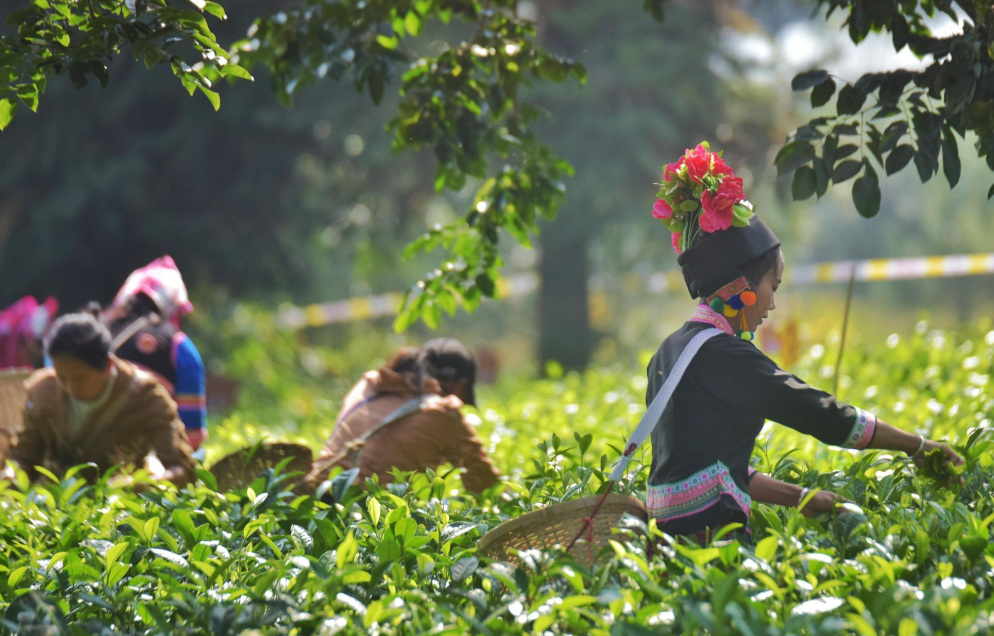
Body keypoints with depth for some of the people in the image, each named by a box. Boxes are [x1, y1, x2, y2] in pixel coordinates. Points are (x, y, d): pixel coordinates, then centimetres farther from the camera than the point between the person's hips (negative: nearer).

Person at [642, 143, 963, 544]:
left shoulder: (670, 353, 18)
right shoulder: (721, 353, -9)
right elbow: (821, 414, -6)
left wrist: (798, 497, 22)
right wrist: (917, 445, 4)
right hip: (706, 535, -9)